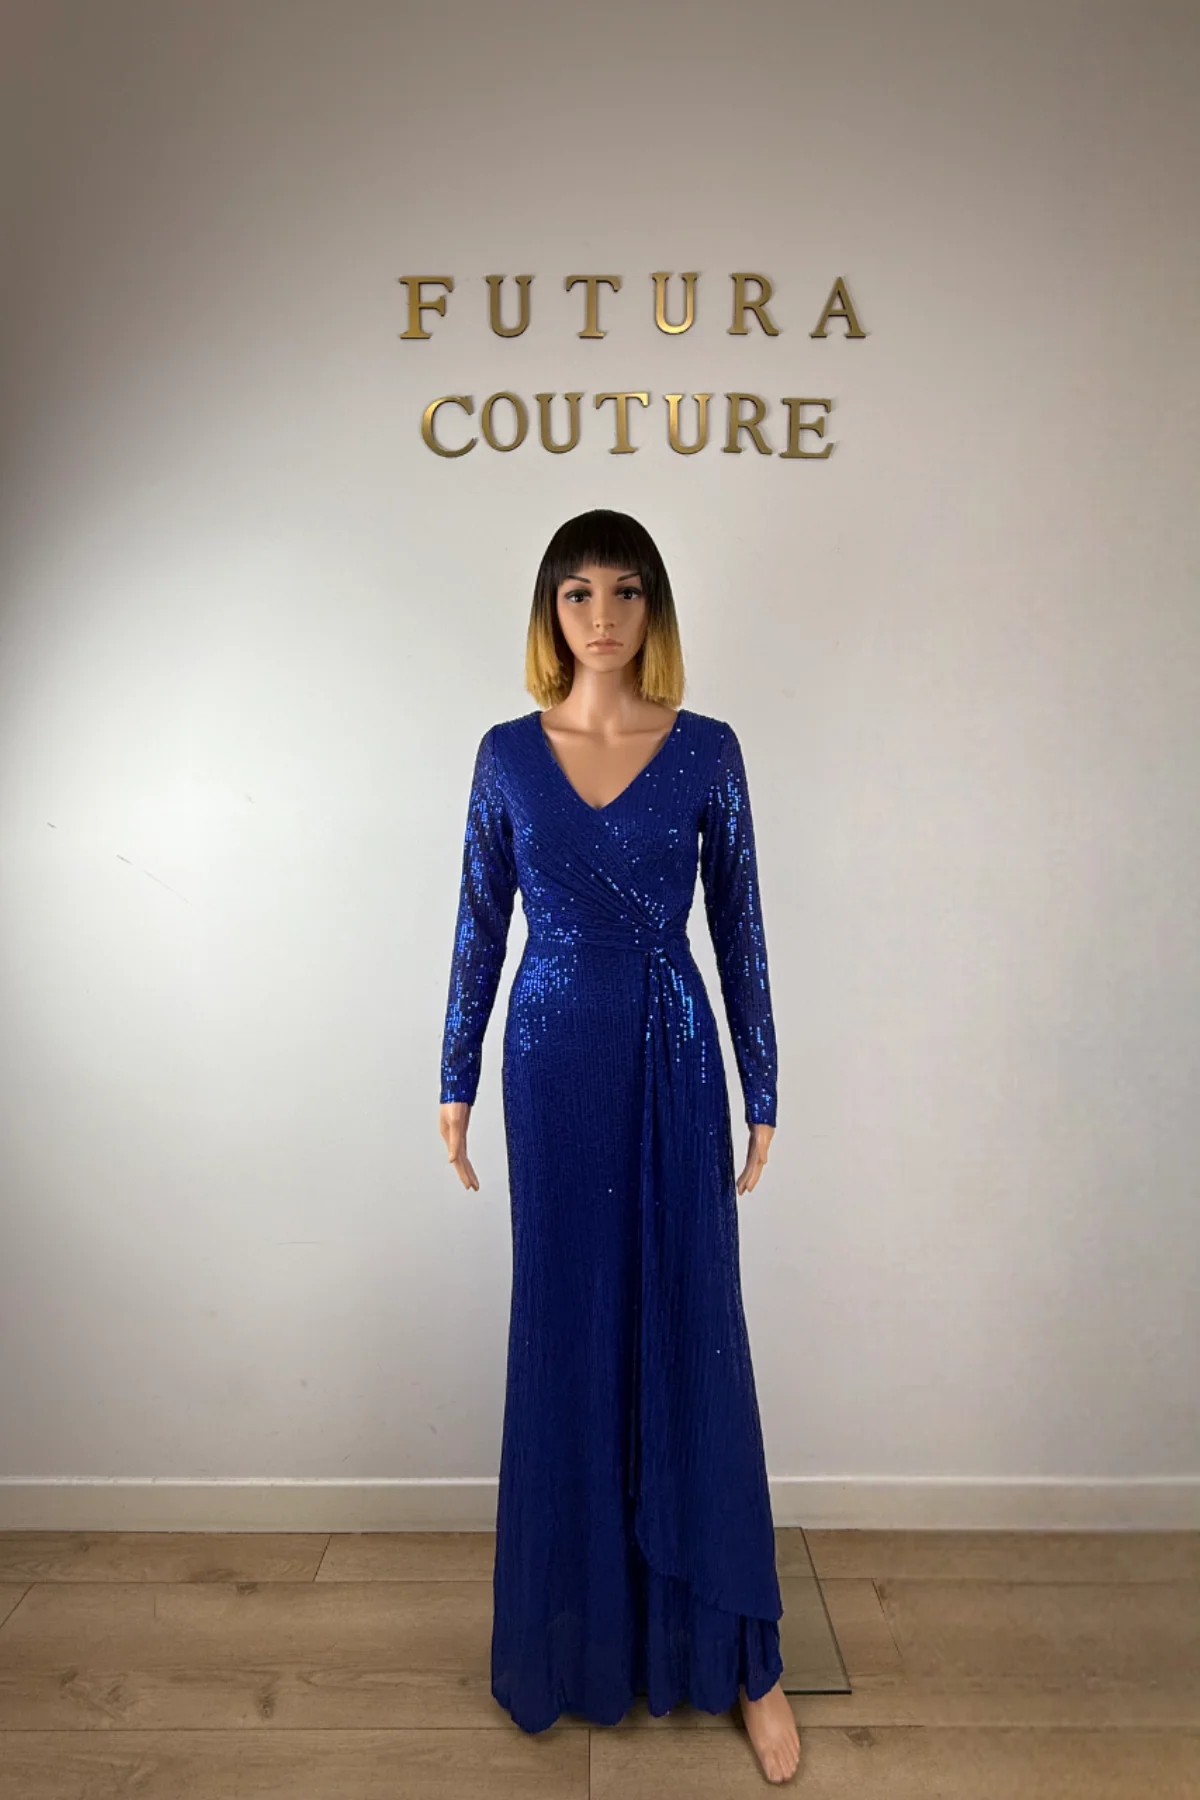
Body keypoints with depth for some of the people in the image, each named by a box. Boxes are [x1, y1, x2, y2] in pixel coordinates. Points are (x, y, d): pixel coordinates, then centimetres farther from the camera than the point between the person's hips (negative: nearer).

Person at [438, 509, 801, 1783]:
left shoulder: (707, 750, -1)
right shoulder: (507, 754, 2)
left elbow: (739, 928, 1)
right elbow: (480, 925, 6)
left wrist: (761, 1094, 2)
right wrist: (456, 1082, 7)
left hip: (673, 1062, -1)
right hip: (555, 1062, 1)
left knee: (693, 1339, 6)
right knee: (566, 1339, 11)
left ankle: (739, 1656, 24)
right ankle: (575, 1636, 33)